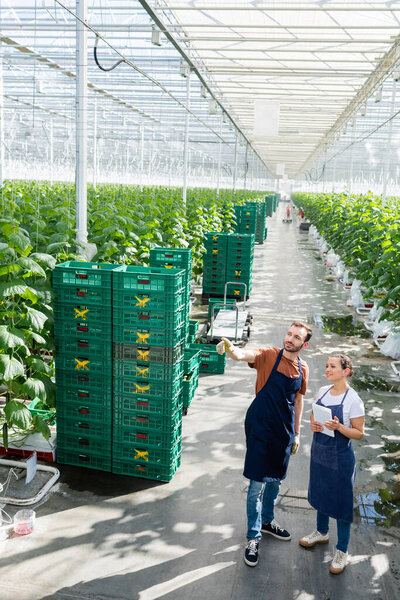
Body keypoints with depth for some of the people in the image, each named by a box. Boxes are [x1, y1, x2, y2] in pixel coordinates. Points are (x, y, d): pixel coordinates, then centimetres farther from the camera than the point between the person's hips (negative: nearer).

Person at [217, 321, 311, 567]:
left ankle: (267, 521, 43)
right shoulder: (269, 356, -12)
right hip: (261, 427, -5)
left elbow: (298, 400, 13)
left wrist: (297, 433, 15)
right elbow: (245, 355, -31)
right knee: (258, 484, -1)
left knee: (276, 480, 20)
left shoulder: (302, 369, 3)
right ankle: (253, 537, 15)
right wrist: (231, 349, -54)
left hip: (284, 431, 5)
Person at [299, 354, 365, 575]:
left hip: (340, 457, -6)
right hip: (319, 452, 6)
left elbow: (359, 433, -13)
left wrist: (338, 427, -29)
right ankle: (321, 532, 46)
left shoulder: (353, 400, -18)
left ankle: (342, 551, 23)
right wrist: (314, 425, -7)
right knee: (320, 494, 22)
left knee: (341, 501, 6)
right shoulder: (323, 391, 0)